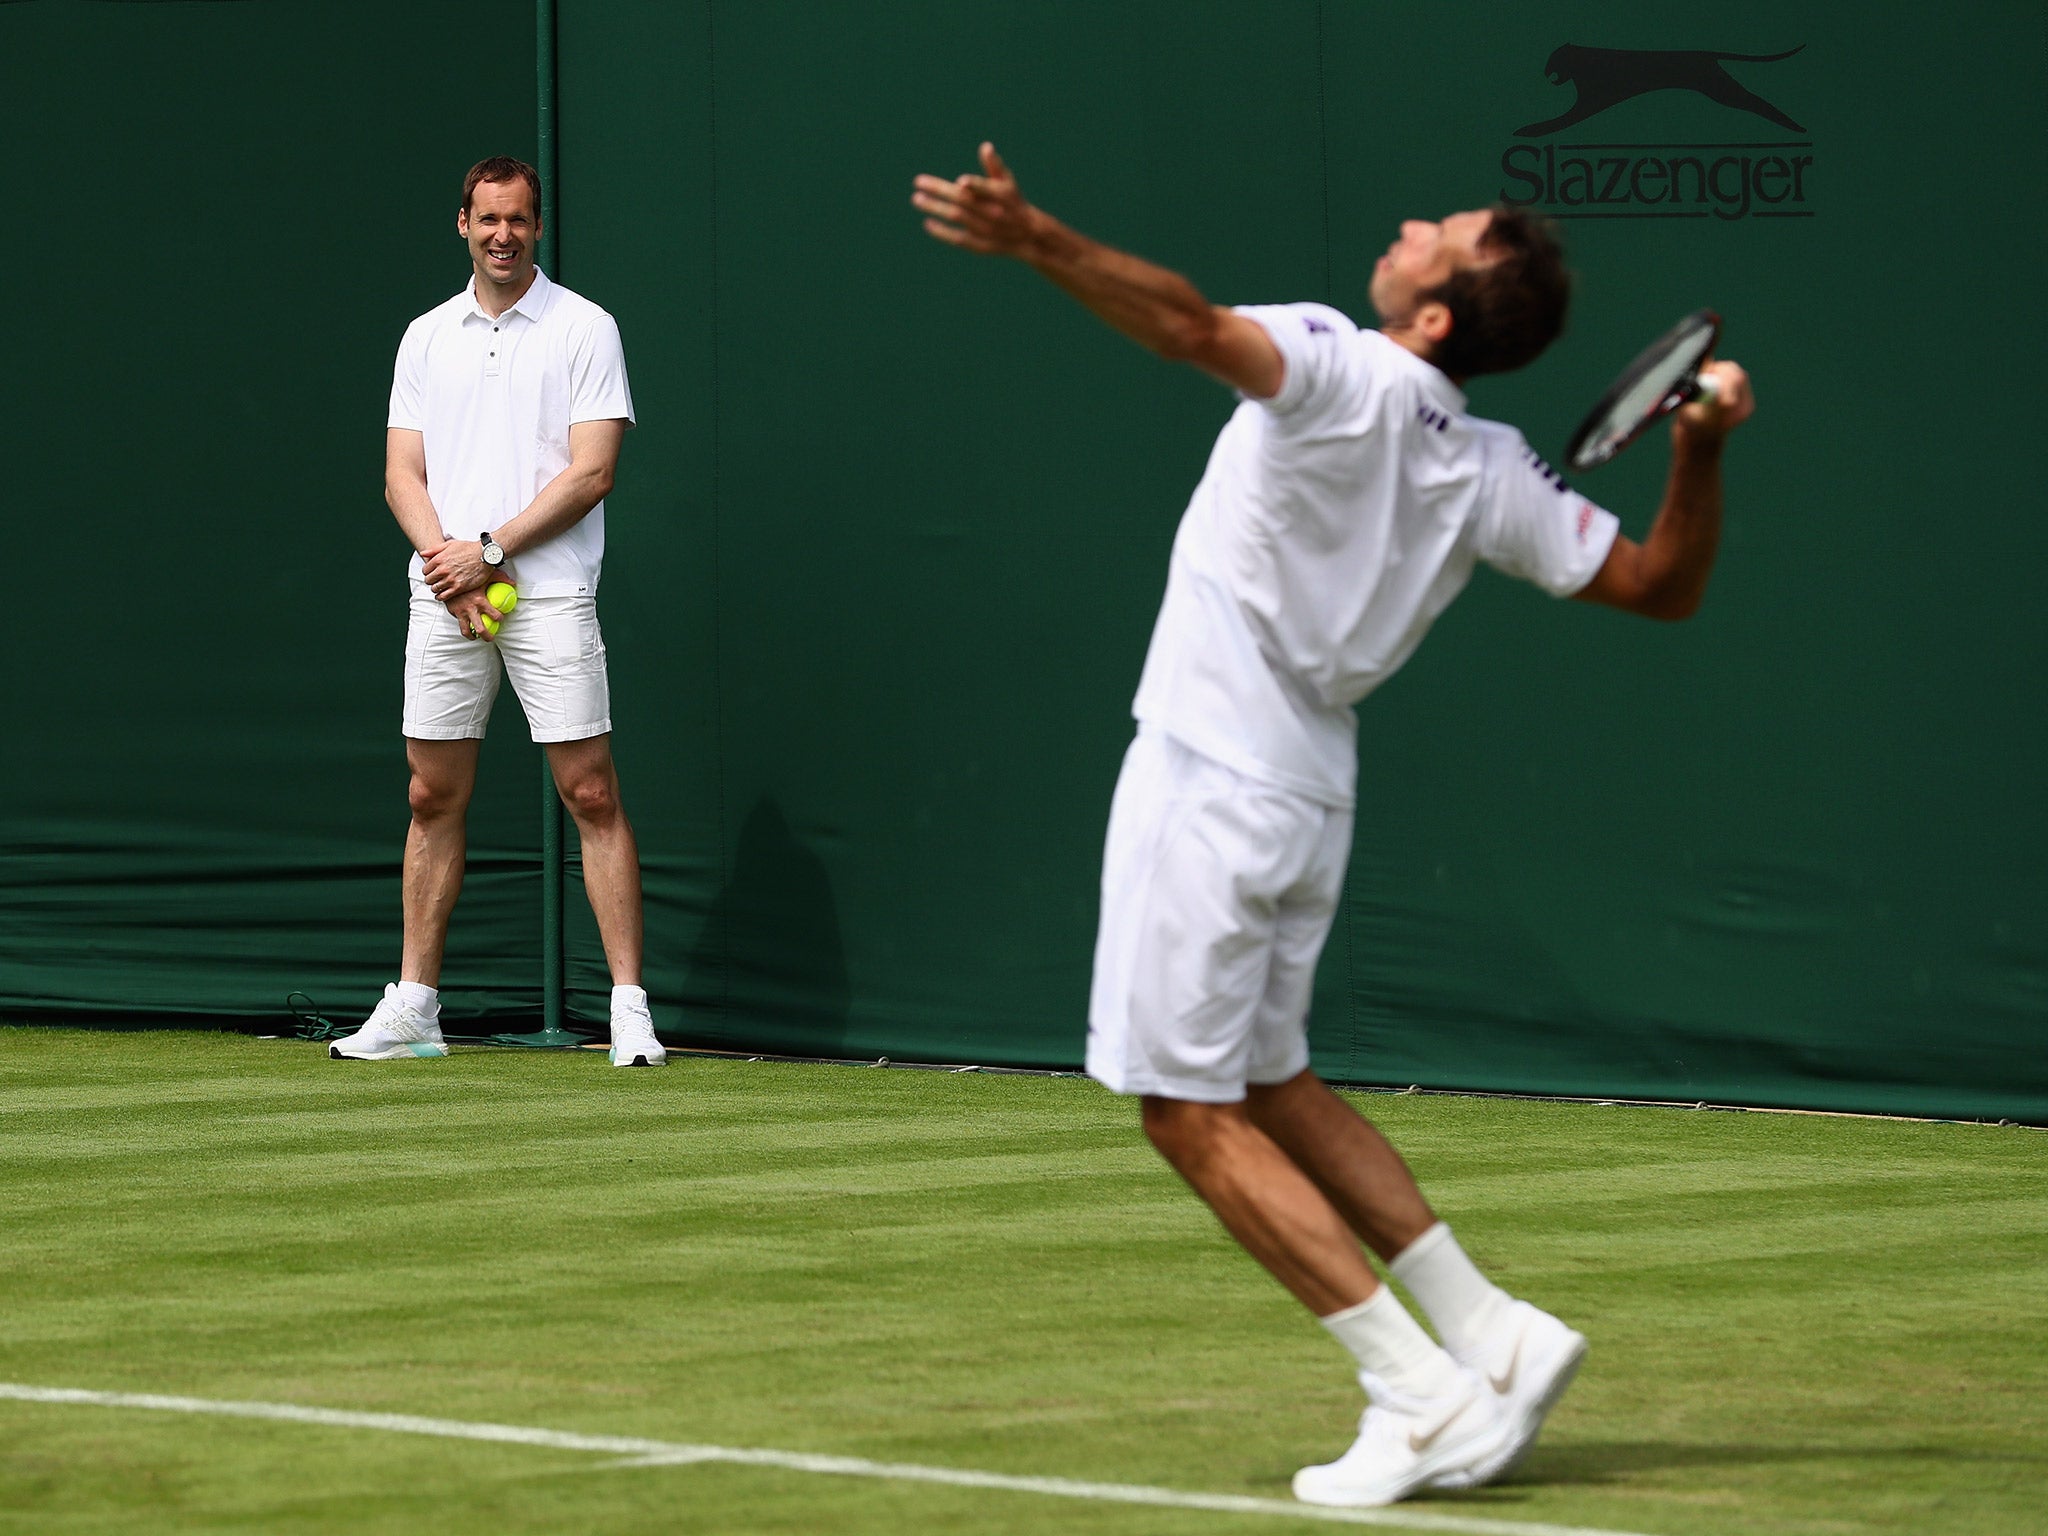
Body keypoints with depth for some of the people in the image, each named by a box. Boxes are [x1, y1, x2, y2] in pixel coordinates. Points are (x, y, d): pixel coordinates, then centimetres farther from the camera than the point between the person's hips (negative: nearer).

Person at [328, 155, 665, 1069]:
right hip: (442, 593, 4)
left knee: (590, 793, -6)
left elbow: (590, 472, -7)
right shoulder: (426, 337, 13)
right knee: (433, 797, 6)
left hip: (549, 593, -4)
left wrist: (489, 551, -12)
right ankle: (413, 1006, 12)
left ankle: (629, 1008, -5)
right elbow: (403, 476, 9)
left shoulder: (584, 330, 1)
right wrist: (448, 561, -9)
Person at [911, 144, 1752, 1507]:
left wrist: (1038, 241, -48)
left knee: (1189, 1108, -1)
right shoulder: (1491, 473, 3)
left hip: (1211, 780, -8)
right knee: (1270, 1088, 22)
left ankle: (1420, 1395, -6)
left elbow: (1198, 330, -37)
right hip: (1308, 792, 8)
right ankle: (1492, 1337, 15)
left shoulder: (1343, 371, -17)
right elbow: (1663, 586, 5)